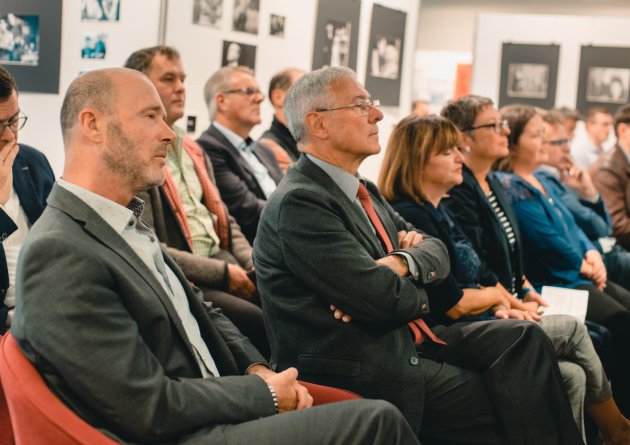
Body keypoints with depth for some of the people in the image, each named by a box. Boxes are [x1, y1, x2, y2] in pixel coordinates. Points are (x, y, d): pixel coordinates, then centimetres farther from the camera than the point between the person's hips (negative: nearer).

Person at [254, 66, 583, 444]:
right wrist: (418, 293, 0)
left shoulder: (362, 191, 13)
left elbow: (437, 252, 10)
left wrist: (402, 263, -13)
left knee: (524, 338, -3)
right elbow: (384, 299, -22)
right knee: (506, 404, -11)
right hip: (360, 371, -9)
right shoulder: (299, 203, -18)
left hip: (403, 340, 9)